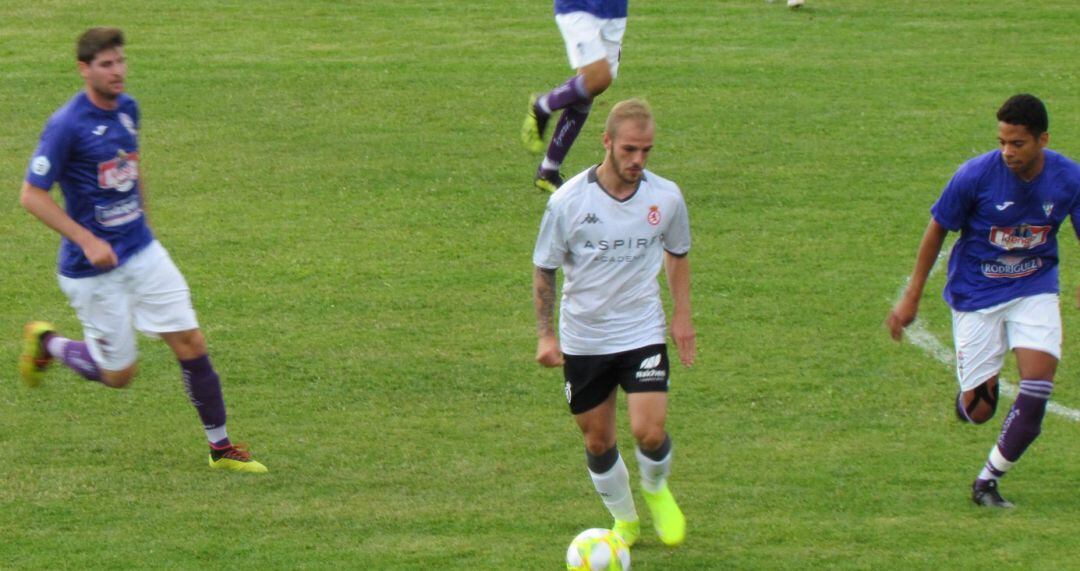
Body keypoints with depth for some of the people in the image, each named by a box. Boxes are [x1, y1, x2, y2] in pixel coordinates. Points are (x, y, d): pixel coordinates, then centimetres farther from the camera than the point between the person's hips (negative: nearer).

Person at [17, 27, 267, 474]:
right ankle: (46, 343, 29)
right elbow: (32, 195, -16)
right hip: (92, 267, -6)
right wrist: (88, 241, -22)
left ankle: (220, 447, 10)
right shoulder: (66, 126, -19)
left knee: (191, 343, 0)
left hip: (141, 250, 6)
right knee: (118, 374, 3)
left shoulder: (127, 109, 3)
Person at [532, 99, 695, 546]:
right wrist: (545, 334, -7)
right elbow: (544, 268, -2)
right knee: (597, 441, 9)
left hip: (642, 334, 0)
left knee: (649, 432, -14)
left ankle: (656, 491, 20)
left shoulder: (666, 197, -8)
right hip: (583, 338, 0)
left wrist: (682, 316, 7)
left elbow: (677, 254, 12)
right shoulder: (568, 201, -14)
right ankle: (624, 521, 34)